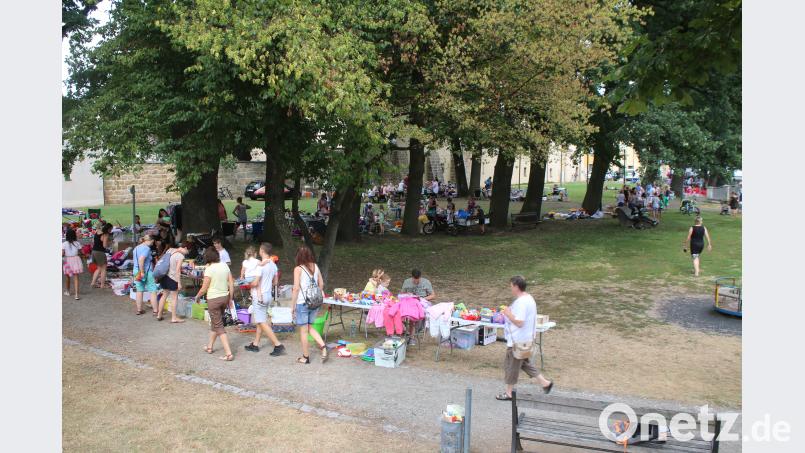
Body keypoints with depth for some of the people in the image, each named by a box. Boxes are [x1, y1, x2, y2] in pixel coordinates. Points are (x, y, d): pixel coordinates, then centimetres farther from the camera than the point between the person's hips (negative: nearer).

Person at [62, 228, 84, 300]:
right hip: (76, 260, 0)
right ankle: (76, 294, -11)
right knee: (76, 278, 0)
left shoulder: (64, 244, -9)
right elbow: (80, 253, 1)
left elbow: (62, 254, -14)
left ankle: (67, 291, 38)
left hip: (67, 260, 0)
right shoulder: (77, 243, -4)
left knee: (67, 277, 21)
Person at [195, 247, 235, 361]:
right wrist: (230, 299, 13)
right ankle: (209, 346, 39)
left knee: (218, 326, -1)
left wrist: (197, 297, 7)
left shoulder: (209, 269, -16)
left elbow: (204, 288, -12)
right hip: (224, 297, 6)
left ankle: (228, 353, -7)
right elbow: (231, 284, 3)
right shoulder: (225, 265, 1)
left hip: (213, 299, -6)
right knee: (215, 322, 24)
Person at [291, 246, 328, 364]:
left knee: (303, 331, 7)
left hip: (302, 303, -5)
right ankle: (323, 346, 3)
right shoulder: (315, 267, 5)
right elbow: (321, 284, 9)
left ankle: (306, 357, 17)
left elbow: (296, 288, -13)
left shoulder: (298, 269, -10)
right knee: (309, 327, 21)